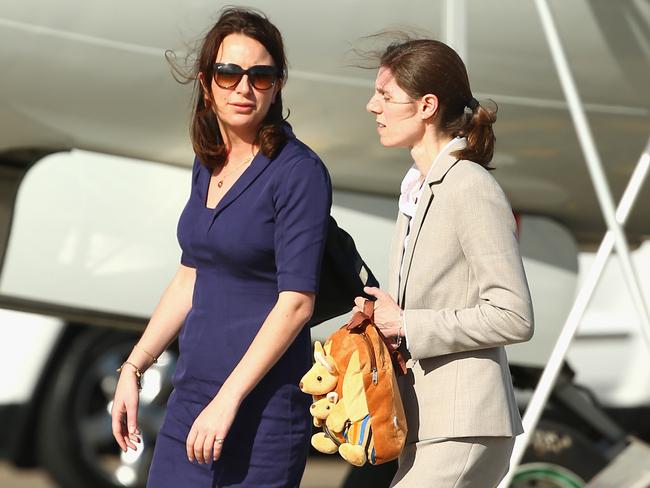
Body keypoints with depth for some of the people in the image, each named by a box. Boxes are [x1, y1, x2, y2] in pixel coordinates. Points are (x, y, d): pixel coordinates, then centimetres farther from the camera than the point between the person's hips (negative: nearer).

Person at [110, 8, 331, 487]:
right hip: (192, 394, 7)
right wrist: (133, 367, 16)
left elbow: (296, 302, -17)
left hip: (265, 402, -7)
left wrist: (228, 399, -20)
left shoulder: (300, 172, -12)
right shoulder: (209, 164, 11)